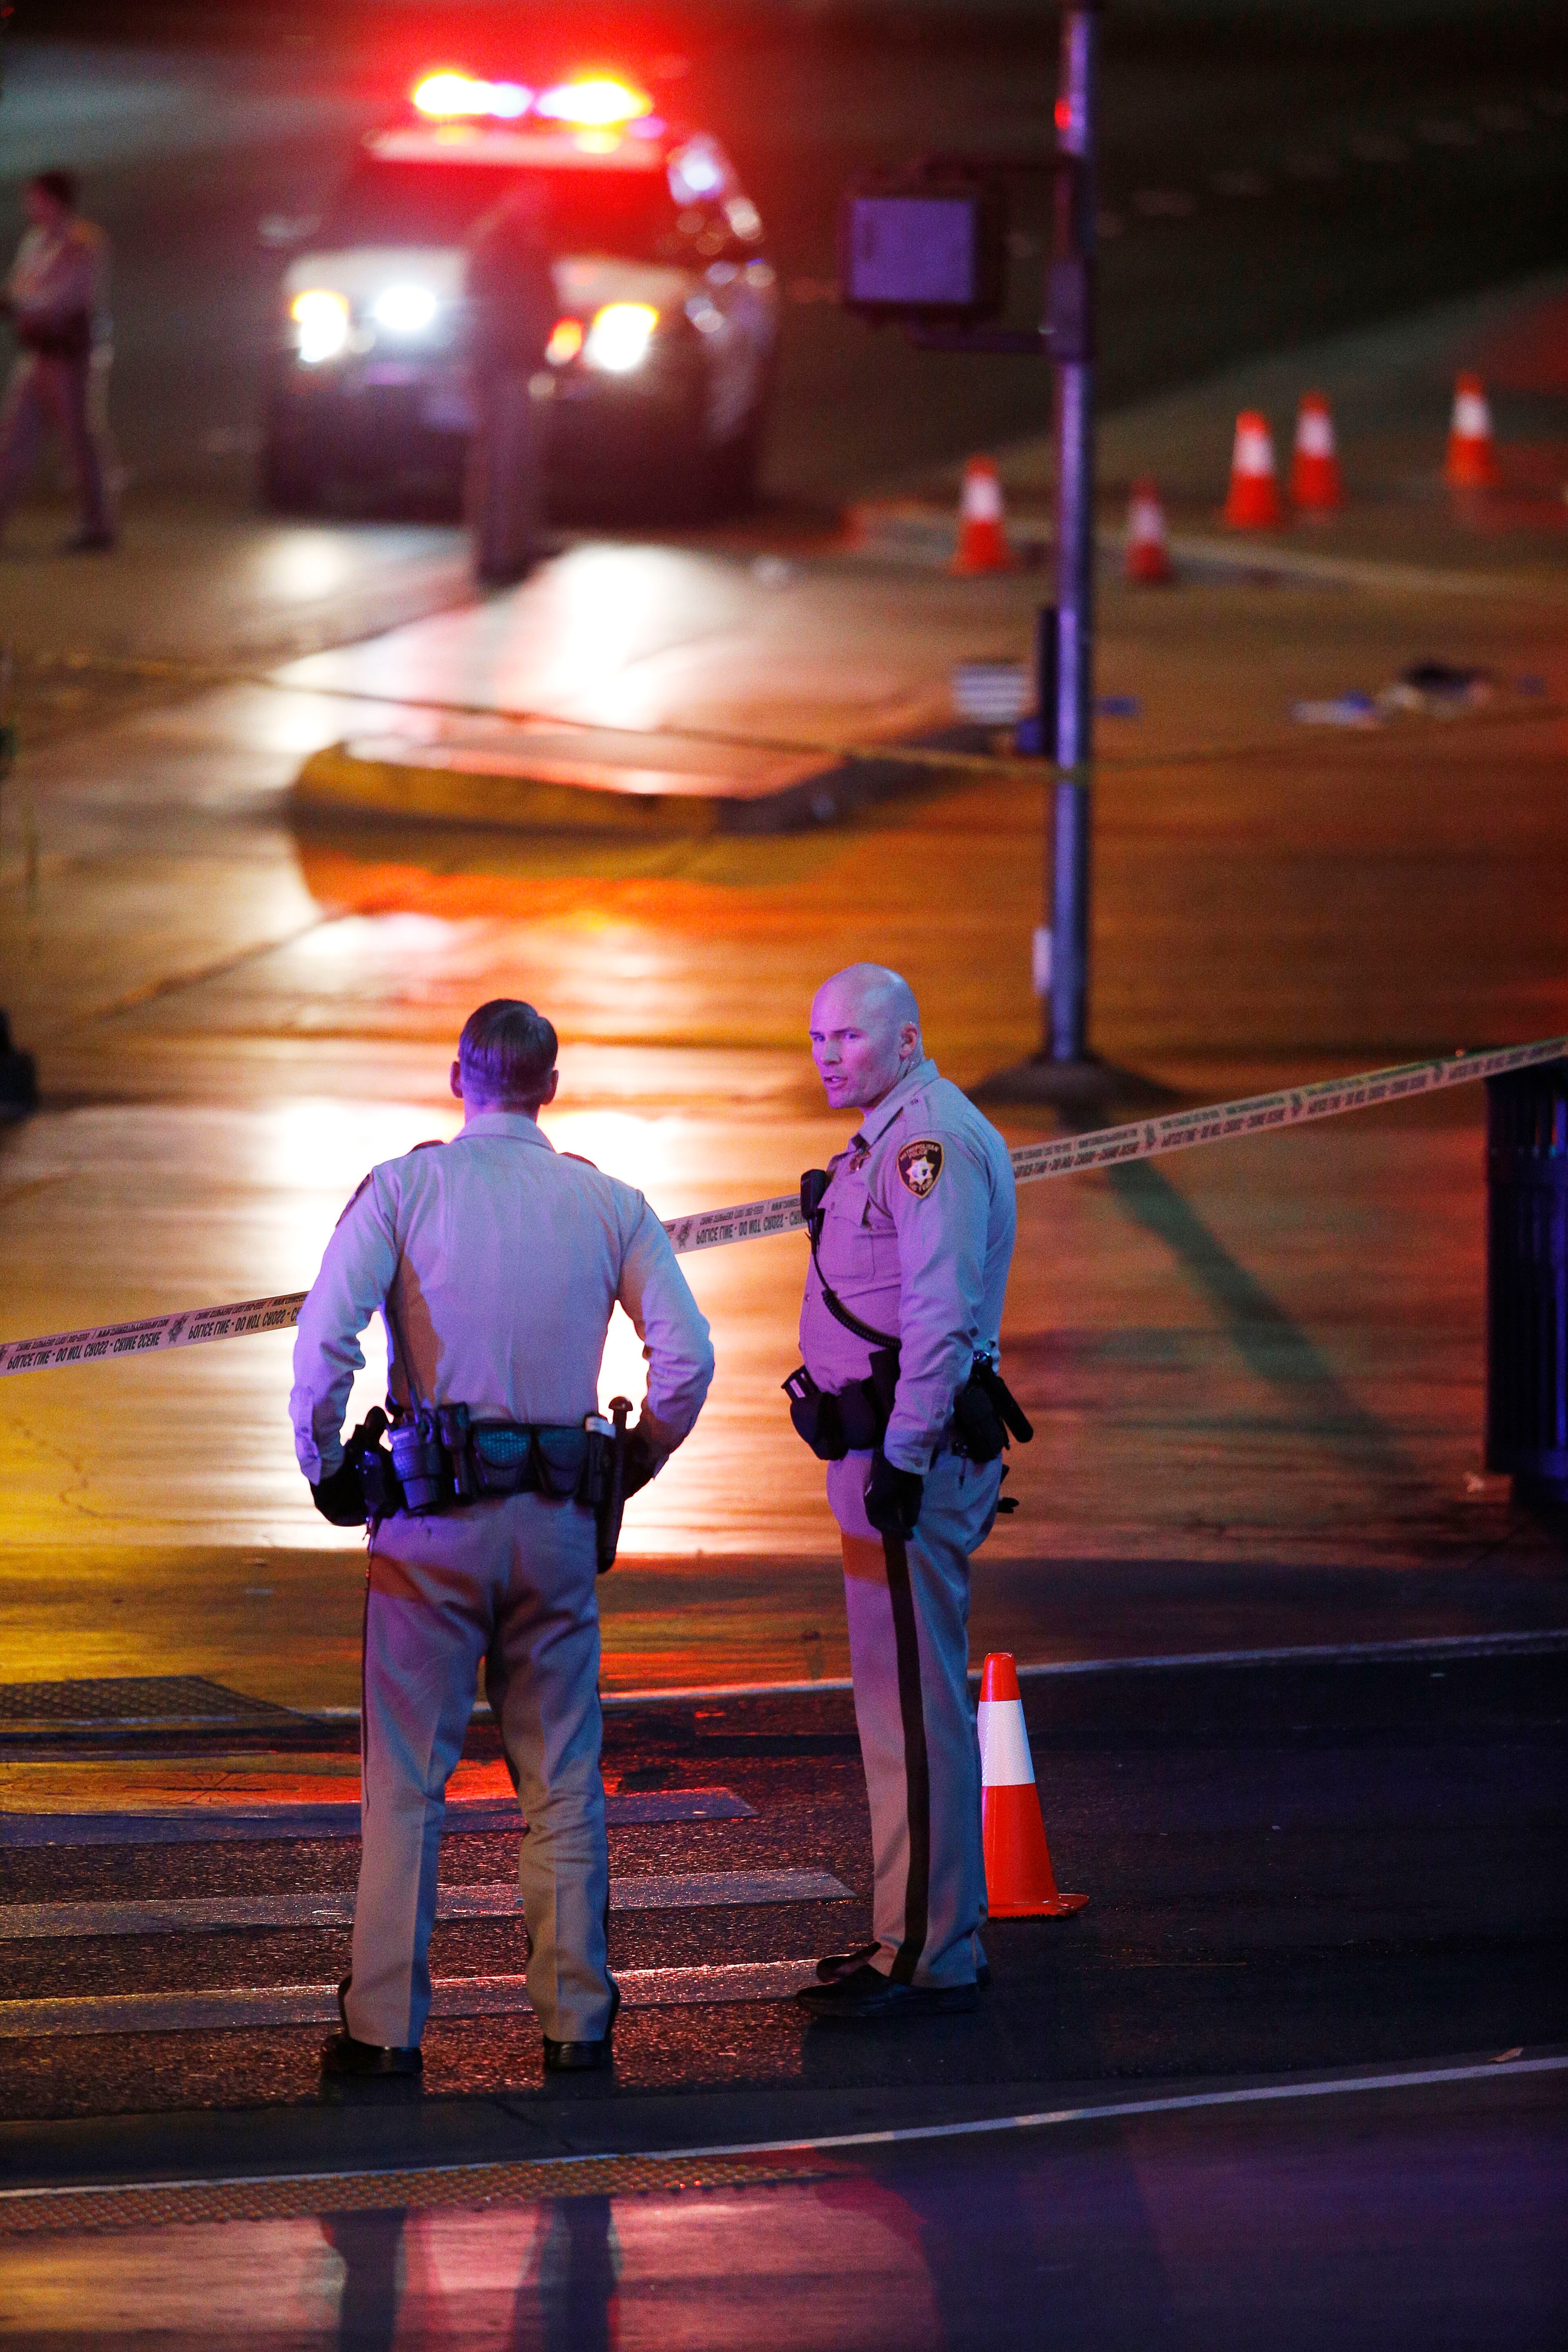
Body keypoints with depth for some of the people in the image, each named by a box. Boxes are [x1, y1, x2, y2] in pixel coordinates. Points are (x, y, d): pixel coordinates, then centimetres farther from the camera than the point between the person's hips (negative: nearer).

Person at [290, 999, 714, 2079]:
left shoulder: (404, 1189, -3)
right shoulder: (608, 1203, 5)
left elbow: (325, 1339, -14)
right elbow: (688, 1355, 0)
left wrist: (326, 1470, -1)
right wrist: (629, 1473, 13)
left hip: (434, 1510, -2)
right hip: (558, 1521, 2)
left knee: (406, 1779, 2)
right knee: (564, 1779, 11)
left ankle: (386, 2024, 0)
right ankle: (577, 2018, 11)